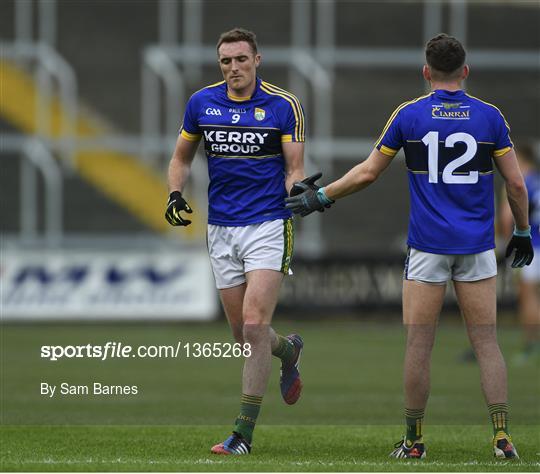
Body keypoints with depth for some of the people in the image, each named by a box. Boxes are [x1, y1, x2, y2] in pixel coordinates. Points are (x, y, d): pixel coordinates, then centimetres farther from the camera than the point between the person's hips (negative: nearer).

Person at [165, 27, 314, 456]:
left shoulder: (284, 106, -5)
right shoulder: (201, 103, 4)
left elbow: (294, 169, -2)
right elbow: (182, 156, 16)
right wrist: (176, 194, -2)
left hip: (268, 225, -4)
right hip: (221, 229, 4)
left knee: (255, 325, -15)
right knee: (243, 334, 7)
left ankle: (244, 432, -10)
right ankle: (288, 349, 43)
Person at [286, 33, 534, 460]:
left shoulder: (409, 115, -2)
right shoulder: (489, 116, 1)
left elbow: (368, 173, 2)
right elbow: (515, 182, 2)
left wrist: (321, 197, 15)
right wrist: (523, 232, 16)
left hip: (428, 247, -1)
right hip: (477, 248, 1)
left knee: (419, 344, 3)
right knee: (486, 341, 3)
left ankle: (414, 440, 6)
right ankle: (502, 435, -6)